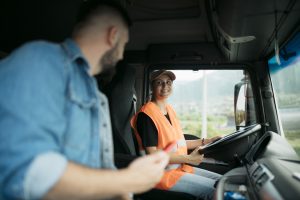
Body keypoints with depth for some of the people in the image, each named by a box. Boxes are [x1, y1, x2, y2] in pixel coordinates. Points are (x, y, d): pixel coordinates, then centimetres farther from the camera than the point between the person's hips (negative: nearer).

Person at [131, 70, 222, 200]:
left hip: (180, 167, 9)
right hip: (161, 173, -8)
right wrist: (188, 158, -18)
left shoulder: (169, 109, 11)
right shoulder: (146, 115, -17)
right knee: (216, 189, -16)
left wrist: (204, 142, 9)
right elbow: (152, 154, -20)